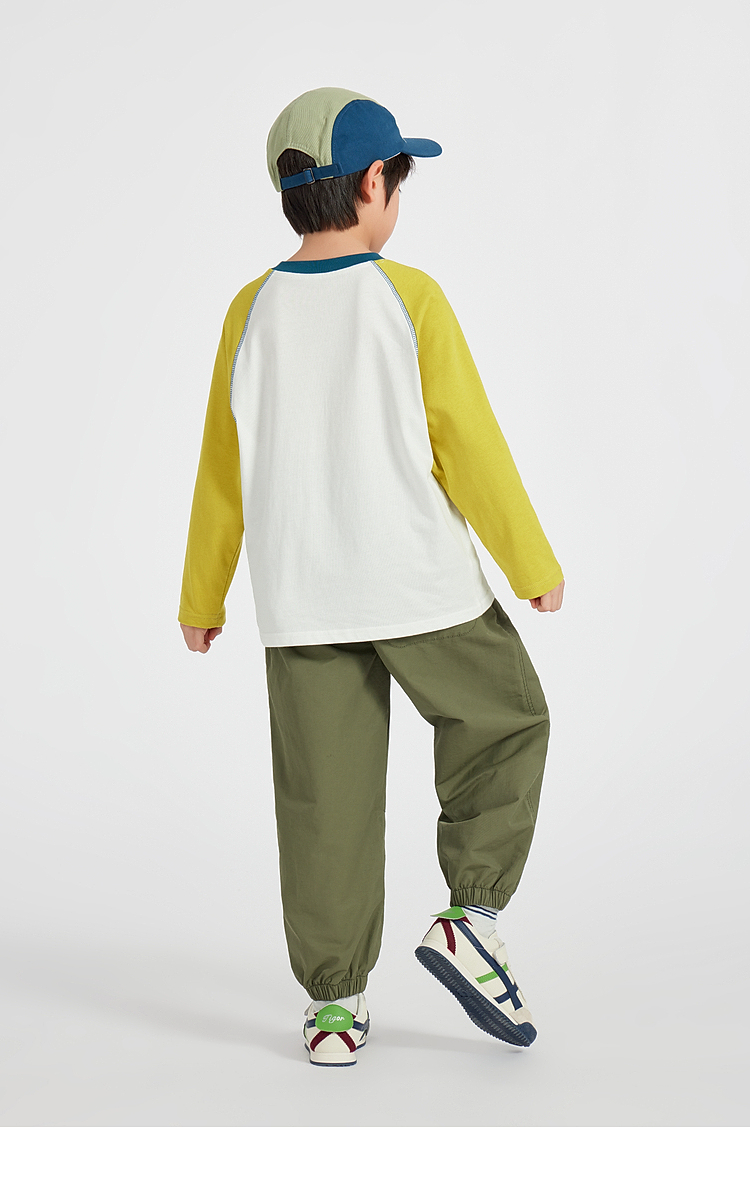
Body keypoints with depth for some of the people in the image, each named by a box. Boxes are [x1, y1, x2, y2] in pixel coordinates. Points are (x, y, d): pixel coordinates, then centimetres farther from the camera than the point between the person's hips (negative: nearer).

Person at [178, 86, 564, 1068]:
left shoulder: (253, 311, 2)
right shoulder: (410, 299, -9)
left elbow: (222, 468, 6)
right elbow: (470, 446, -8)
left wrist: (202, 596, 16)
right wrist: (534, 565, 3)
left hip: (300, 600, 4)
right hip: (420, 582, -3)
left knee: (326, 795, 8)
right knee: (504, 722, 19)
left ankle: (333, 1001, 14)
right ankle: (472, 918, 9)